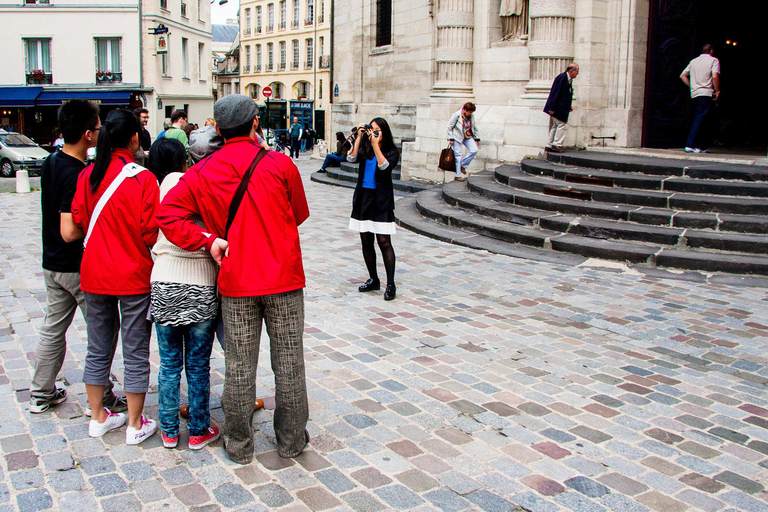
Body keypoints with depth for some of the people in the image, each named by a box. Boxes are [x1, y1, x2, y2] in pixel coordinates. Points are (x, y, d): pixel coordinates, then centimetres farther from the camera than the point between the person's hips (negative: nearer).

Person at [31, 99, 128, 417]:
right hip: (79, 266, -9)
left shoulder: (51, 162, 5)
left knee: (53, 328, 18)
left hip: (52, 263, 9)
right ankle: (103, 400, 12)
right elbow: (70, 232, -27)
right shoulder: (77, 175, -24)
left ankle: (41, 394, 29)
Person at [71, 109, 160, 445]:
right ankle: (135, 425, 16)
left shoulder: (87, 175, -2)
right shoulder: (142, 178, -15)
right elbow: (150, 232, -13)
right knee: (135, 353, 7)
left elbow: (79, 222, 5)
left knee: (98, 349, 17)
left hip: (94, 274, 5)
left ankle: (98, 417, 29)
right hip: (134, 276, -4)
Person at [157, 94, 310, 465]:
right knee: (288, 362, 10)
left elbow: (168, 213, -6)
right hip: (284, 279, -1)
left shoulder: (202, 173, 0)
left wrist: (208, 240, -7)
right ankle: (291, 440, 22)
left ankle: (239, 446, 22)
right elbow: (300, 215, 6)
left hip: (235, 281, 2)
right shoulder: (280, 164, -5)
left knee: (239, 366, 10)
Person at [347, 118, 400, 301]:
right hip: (363, 198, 4)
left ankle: (390, 284, -4)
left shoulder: (391, 152, -1)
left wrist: (375, 145, -20)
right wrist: (360, 137, -11)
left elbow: (384, 165, -20)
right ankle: (373, 280, 23)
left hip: (382, 201, -4)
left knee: (384, 242, -9)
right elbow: (351, 158, -11)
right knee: (366, 242, 9)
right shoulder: (364, 149, 6)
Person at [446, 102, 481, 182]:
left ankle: (463, 165, 9)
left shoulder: (471, 115, 2)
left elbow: (474, 127, 15)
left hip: (468, 137, 6)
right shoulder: (457, 115, -14)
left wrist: (477, 138, 15)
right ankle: (457, 176, 3)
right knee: (458, 155, -5)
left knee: (474, 150, -10)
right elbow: (450, 127, -8)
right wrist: (451, 138, -12)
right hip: (458, 137, -6)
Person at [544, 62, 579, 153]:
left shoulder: (568, 79, 13)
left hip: (561, 108, 10)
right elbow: (556, 93, -20)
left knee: (555, 126, 12)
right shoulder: (562, 77, -16)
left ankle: (549, 145, 16)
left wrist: (568, 106, 14)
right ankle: (557, 144, -3)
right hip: (557, 108, -10)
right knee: (563, 125, -8)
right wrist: (552, 108, -23)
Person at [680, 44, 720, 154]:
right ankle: (690, 145, -17)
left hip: (695, 93, 6)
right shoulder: (714, 60, 0)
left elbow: (682, 75, 17)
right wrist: (717, 91, -6)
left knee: (699, 119, 12)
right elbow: (715, 76, -15)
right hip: (707, 93, -6)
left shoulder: (694, 61, 17)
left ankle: (702, 146, 13)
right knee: (700, 119, -8)